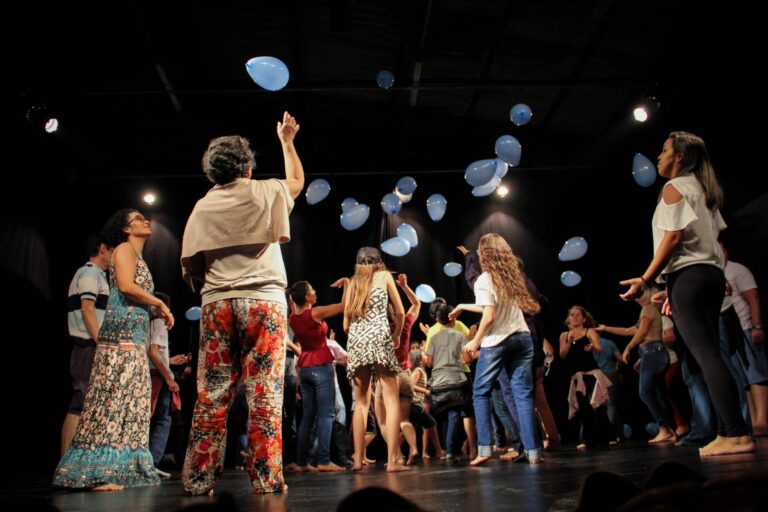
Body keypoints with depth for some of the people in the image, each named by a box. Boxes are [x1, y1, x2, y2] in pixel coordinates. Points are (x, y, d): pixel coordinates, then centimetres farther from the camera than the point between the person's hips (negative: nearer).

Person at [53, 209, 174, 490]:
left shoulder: (137, 256, 26)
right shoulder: (125, 248, 1)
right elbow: (126, 286, -15)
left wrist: (157, 310, 11)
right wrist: (160, 303, -8)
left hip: (134, 340, 9)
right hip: (121, 334, -9)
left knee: (128, 403, 6)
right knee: (113, 399, -12)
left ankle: (120, 468, 9)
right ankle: (96, 473, -11)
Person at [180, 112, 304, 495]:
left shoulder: (203, 206, 9)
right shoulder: (265, 192, 6)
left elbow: (191, 268, 5)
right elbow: (297, 180, 29)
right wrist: (287, 141, 41)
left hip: (217, 303, 2)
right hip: (263, 300, -2)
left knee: (211, 395, 5)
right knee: (264, 392, -3)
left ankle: (198, 479, 8)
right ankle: (266, 478, -2)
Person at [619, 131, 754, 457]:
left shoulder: (674, 187, -3)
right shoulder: (702, 189, 23)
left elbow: (674, 236, -15)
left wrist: (645, 279, -16)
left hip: (688, 275, -9)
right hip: (712, 273, 9)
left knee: (706, 355, -11)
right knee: (709, 356, 8)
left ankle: (736, 434, -12)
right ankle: (728, 432, 8)